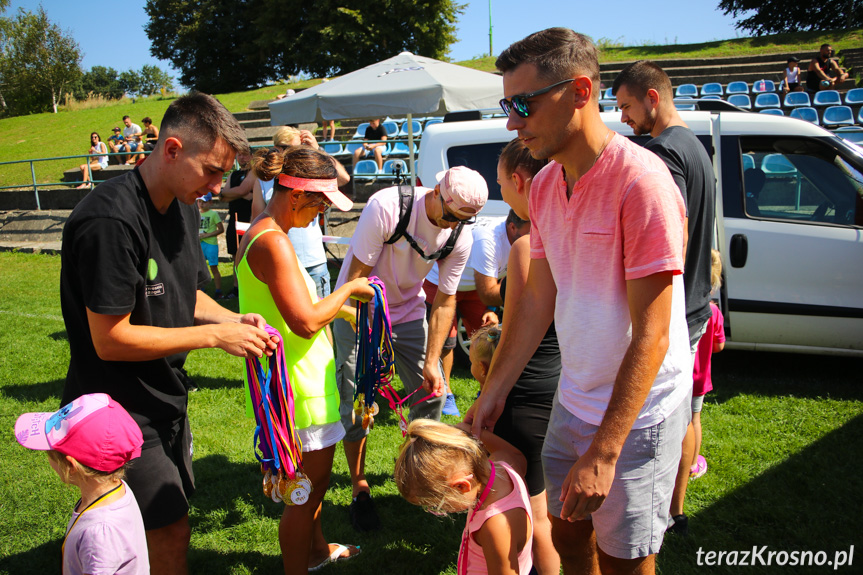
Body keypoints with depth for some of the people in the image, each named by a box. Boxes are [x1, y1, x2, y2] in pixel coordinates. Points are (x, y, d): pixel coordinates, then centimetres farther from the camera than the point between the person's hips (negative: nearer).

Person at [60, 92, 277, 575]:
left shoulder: (184, 206, 3)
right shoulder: (111, 221, -26)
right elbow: (110, 340, -25)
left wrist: (235, 320, -4)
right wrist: (214, 335, -22)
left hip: (167, 402, 9)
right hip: (124, 415, -9)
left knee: (170, 528, 20)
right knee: (171, 535, 1)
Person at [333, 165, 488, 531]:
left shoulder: (460, 238, -15)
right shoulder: (386, 207, -29)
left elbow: (445, 301, -7)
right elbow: (357, 277, -24)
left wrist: (431, 361, -13)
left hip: (408, 310, 4)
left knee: (432, 392, 2)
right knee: (356, 403, -5)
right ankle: (359, 489, 14)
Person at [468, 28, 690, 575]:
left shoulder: (641, 181, -23)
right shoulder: (545, 185, 2)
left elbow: (651, 336, -24)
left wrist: (603, 452, -25)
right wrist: (493, 392, 10)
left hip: (636, 412, -7)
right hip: (573, 401, 7)